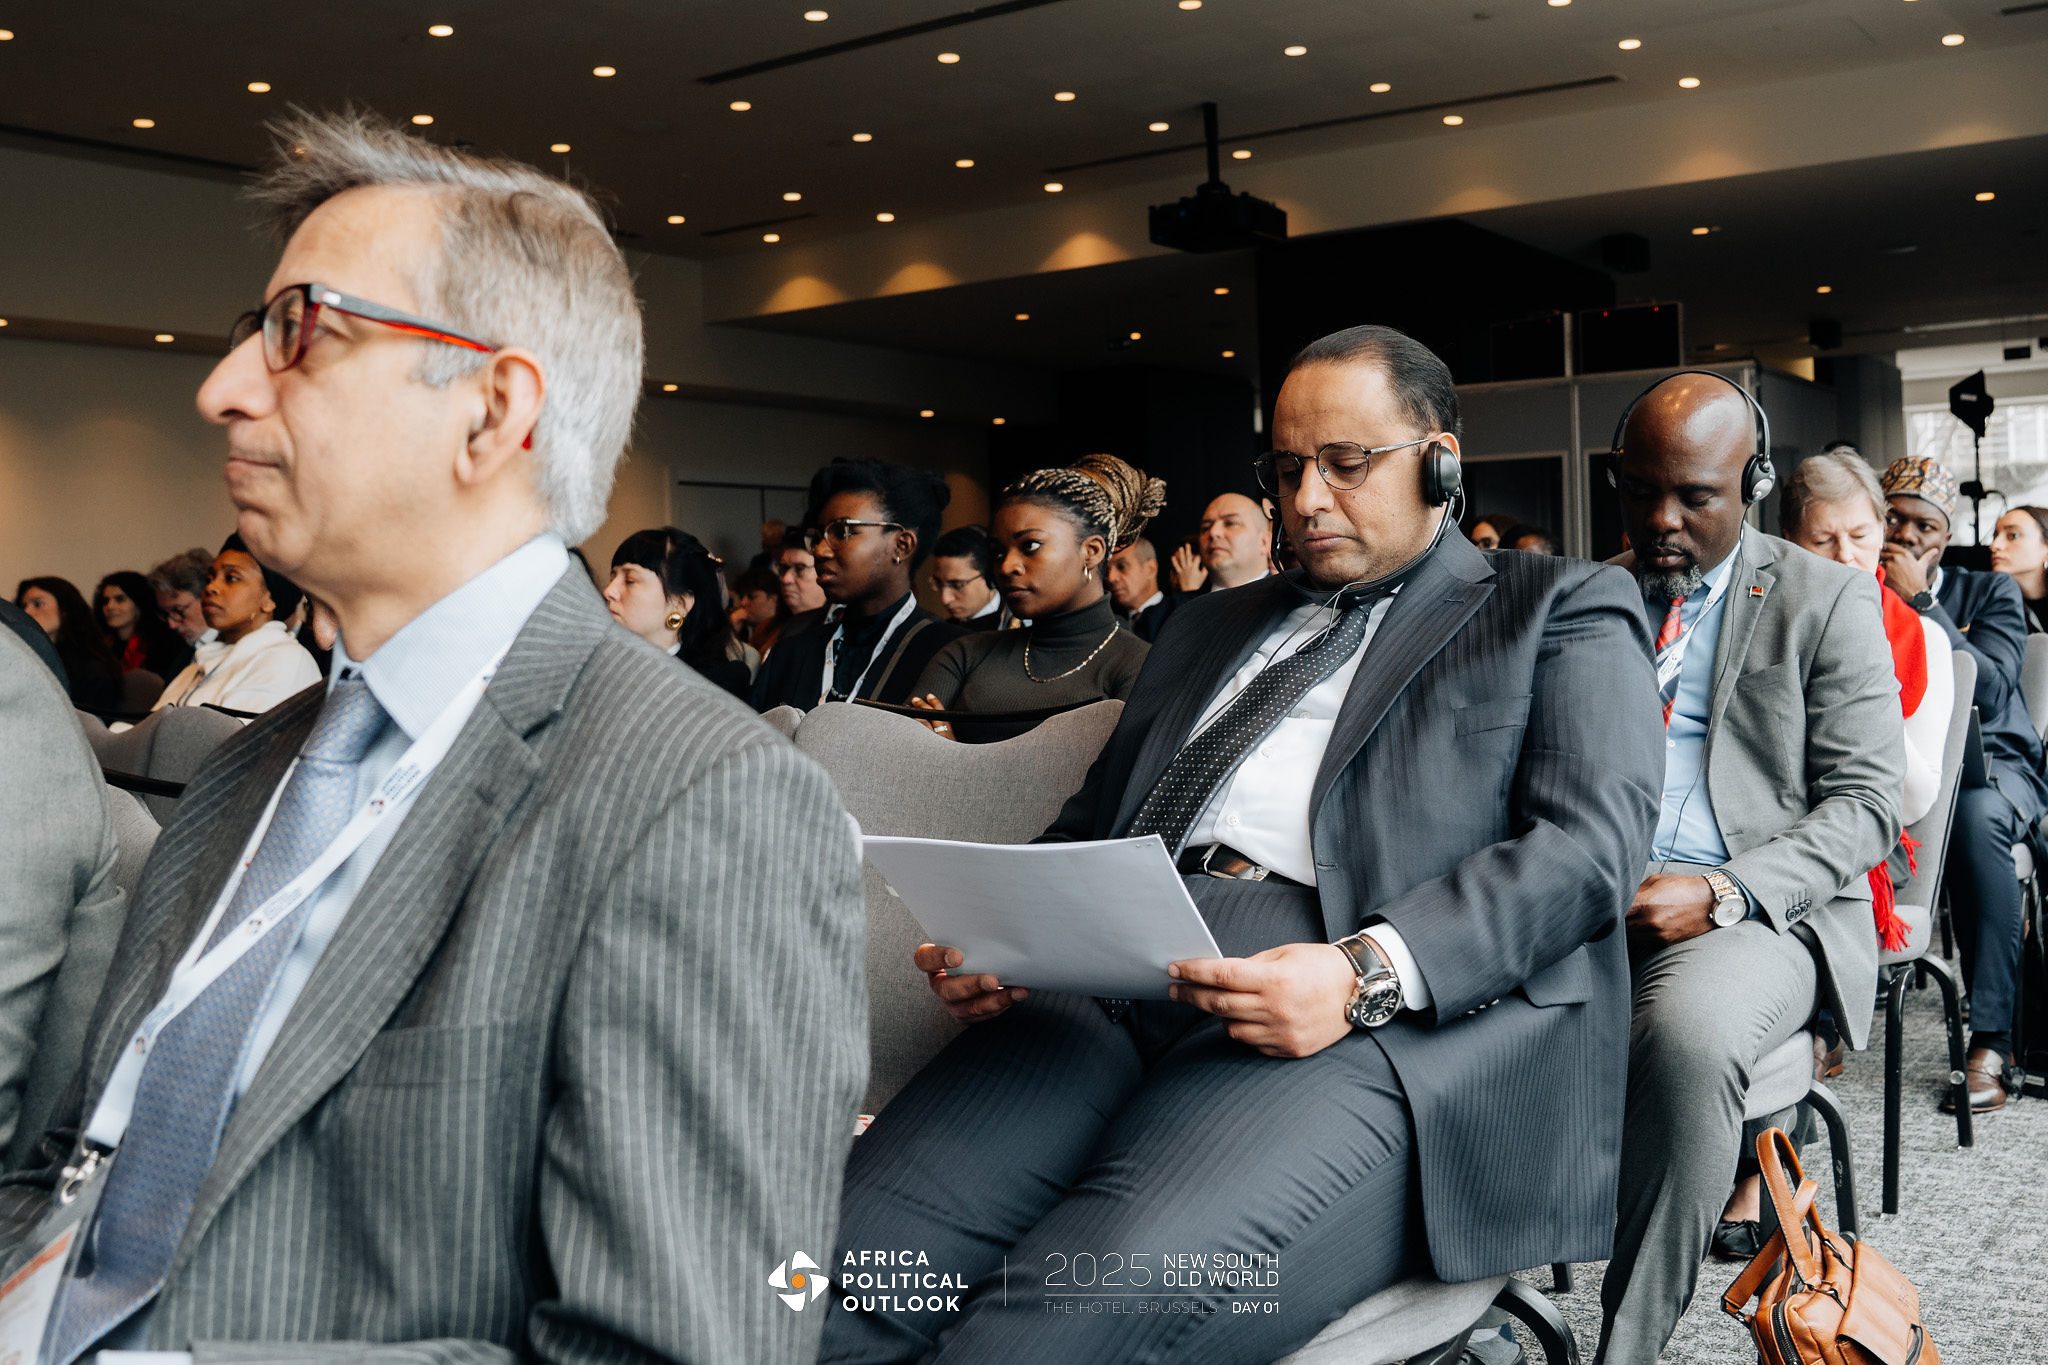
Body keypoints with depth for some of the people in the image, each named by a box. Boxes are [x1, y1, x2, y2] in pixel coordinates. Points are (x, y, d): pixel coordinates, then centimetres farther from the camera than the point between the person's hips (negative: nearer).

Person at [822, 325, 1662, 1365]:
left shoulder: (1561, 612, 16)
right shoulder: (1213, 626, 32)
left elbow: (1589, 844, 0)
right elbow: (1091, 822, 29)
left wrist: (1367, 975, -17)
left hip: (1376, 1028, -5)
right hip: (1111, 991, 5)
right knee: (834, 1270, -20)